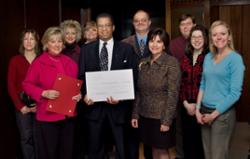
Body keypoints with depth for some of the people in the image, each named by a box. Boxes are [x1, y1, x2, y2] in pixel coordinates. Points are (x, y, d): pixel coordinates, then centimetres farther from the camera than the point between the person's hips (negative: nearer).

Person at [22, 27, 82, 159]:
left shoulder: (70, 63, 8)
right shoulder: (38, 62, -6)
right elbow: (27, 84, -7)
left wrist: (79, 94, -4)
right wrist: (44, 93, -21)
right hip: (48, 116, -4)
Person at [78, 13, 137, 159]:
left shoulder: (126, 49, 1)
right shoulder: (86, 49, 7)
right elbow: (82, 76, 6)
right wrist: (85, 94, -11)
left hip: (118, 104, -1)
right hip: (94, 104, 2)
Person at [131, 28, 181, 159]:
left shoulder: (172, 62, -11)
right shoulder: (143, 63, 6)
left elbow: (173, 93, -14)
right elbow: (139, 91, 9)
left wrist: (167, 120, -17)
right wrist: (135, 114, 6)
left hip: (161, 116, -5)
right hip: (145, 115, 5)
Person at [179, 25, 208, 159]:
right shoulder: (186, 58, 9)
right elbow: (181, 83, 8)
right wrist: (185, 103, -3)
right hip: (186, 106, 5)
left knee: (201, 140, 8)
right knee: (187, 139, 14)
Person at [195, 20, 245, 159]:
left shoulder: (235, 58, -11)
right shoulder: (208, 57, 6)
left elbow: (235, 93, -15)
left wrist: (214, 114, -13)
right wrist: (198, 109, 3)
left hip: (223, 114, -6)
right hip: (205, 111, 6)